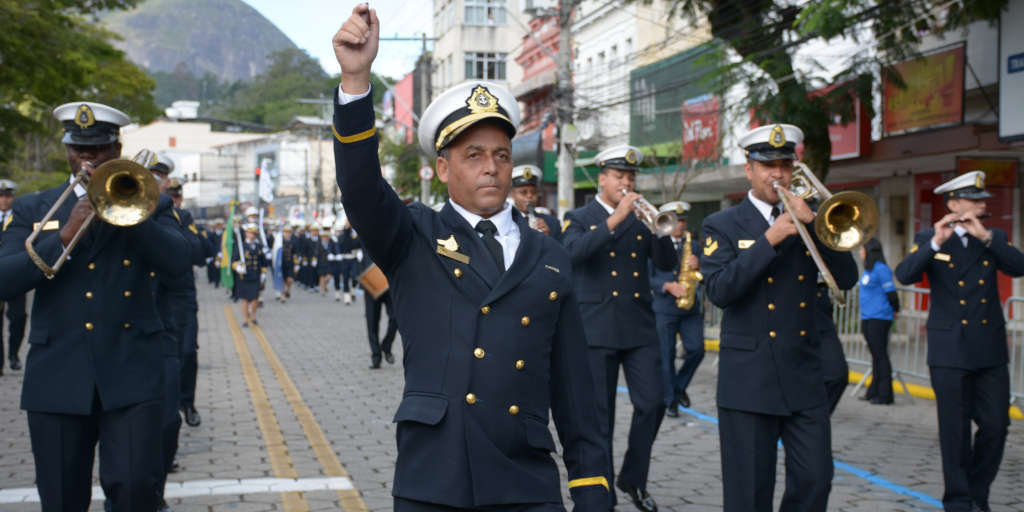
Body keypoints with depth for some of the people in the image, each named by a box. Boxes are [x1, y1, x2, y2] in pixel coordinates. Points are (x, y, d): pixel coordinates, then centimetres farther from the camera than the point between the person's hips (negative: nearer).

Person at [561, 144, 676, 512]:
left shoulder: (641, 219, 14)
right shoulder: (579, 218, 5)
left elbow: (667, 263, 4)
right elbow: (573, 251, -18)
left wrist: (662, 230, -14)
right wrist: (615, 219, -25)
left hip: (640, 328, 3)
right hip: (597, 328, -3)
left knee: (652, 403, -5)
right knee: (600, 414, 0)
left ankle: (633, 478, 16)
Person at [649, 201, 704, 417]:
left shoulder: (694, 245, 13)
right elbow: (648, 277, -3)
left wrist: (698, 266, -12)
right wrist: (668, 286, -17)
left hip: (691, 308, 3)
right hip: (663, 308, -3)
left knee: (696, 350, -6)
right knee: (666, 356, 0)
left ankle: (679, 386, 19)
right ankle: (670, 401, 11)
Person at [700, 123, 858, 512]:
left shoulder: (809, 221, 12)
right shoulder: (723, 225, 1)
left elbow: (846, 278, -1)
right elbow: (718, 290, -14)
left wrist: (812, 223, -12)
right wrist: (769, 241, -19)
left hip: (804, 377, 4)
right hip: (749, 378, -3)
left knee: (815, 480, 2)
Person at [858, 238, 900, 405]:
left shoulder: (881, 269, -14)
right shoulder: (867, 270, 14)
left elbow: (891, 293, -13)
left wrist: (895, 310, 0)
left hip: (879, 318, -9)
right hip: (867, 318, 9)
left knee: (880, 355, -6)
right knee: (875, 354, 12)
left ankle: (884, 394, -3)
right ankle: (874, 391, 17)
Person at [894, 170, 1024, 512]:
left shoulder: (995, 238, 12)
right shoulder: (928, 238, 3)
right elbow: (904, 275, -12)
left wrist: (985, 236, -16)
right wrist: (936, 242, -22)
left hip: (990, 351, 3)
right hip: (949, 350, -3)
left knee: (996, 425, 2)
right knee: (955, 430, 0)